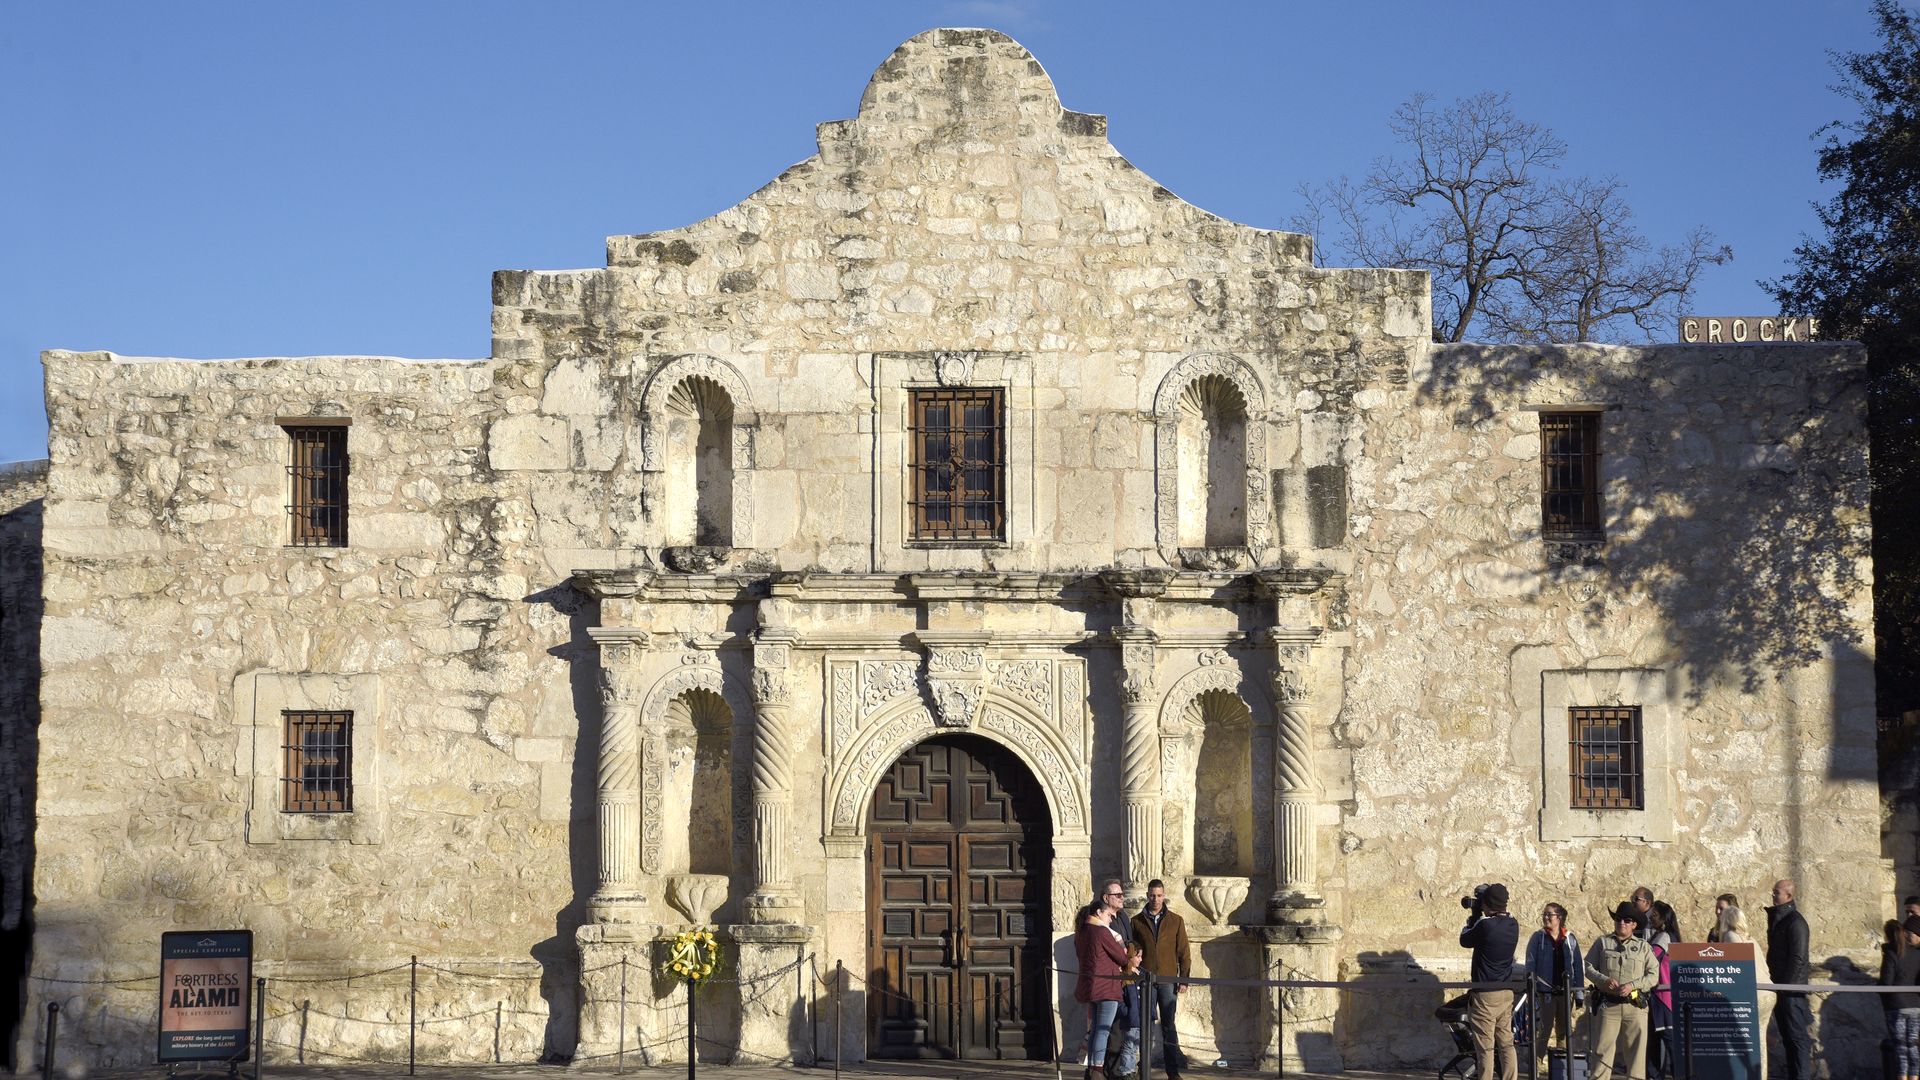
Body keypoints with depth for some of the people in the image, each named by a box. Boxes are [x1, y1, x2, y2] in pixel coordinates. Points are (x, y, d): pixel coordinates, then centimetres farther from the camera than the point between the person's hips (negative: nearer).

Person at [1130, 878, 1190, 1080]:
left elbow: (1184, 952, 6)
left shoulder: (1176, 921, 7)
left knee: (1169, 1026, 2)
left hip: (1168, 980, 0)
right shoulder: (1137, 921, 7)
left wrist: (1184, 979, -1)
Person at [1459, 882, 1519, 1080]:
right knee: (1506, 1044, 10)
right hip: (1507, 993, 7)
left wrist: (1472, 917, 9)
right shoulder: (1512, 925, 2)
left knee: (1485, 1047, -3)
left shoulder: (1485, 925, -19)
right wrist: (1478, 919, 13)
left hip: (1485, 994, -7)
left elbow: (1465, 941, -2)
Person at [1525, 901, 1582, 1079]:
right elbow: (1530, 965, -2)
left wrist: (1579, 993, 4)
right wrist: (1531, 990, -9)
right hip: (1545, 992, -3)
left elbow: (1577, 966, 7)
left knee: (1564, 1032, 11)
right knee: (1545, 1032, -5)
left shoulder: (1570, 939, 6)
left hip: (1565, 991, 3)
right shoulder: (1538, 937, 0)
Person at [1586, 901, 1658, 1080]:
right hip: (1608, 1004, -1)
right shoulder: (1602, 943, 13)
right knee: (1602, 1047, -4)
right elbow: (1589, 967, 9)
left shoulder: (1643, 947, 12)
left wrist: (1633, 985, -11)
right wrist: (1604, 980, -10)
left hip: (1635, 1005, 1)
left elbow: (1653, 974, 5)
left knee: (1636, 1048, 1)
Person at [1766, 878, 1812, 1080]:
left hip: (1792, 989, -9)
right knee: (1787, 1038, 10)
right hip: (1780, 989, 9)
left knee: (1796, 1037, -7)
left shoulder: (1795, 922, -12)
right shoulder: (1775, 918, 16)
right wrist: (1774, 983, 16)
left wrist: (1785, 986, -17)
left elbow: (1798, 959, -16)